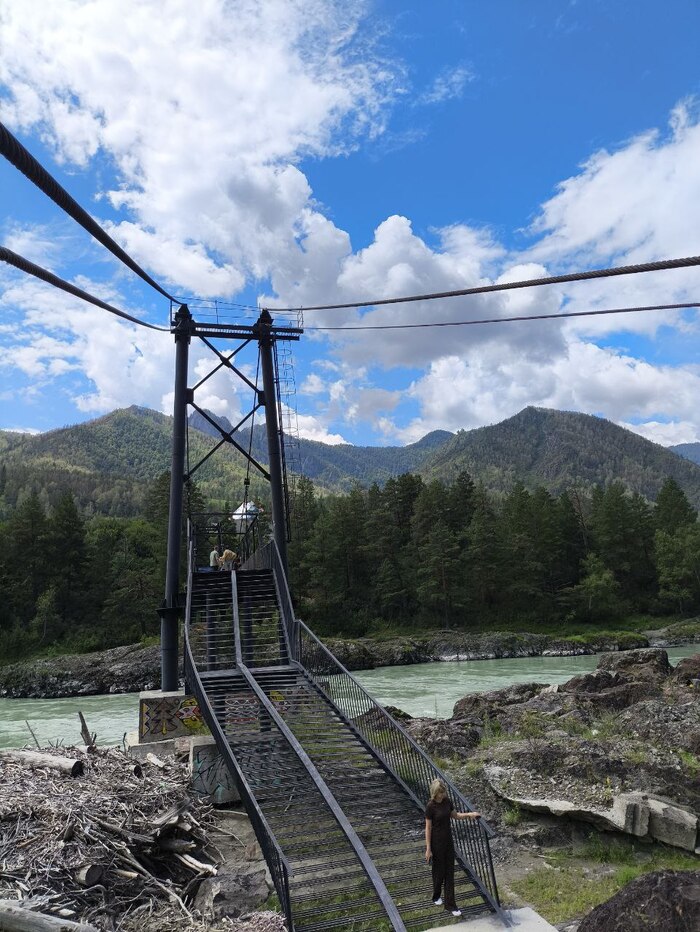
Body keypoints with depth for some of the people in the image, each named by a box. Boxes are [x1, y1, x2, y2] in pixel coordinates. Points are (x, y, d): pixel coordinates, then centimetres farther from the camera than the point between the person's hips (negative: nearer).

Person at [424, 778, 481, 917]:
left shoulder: (447, 801, -4)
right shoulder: (431, 806, -21)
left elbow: (455, 815, 12)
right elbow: (428, 828, -15)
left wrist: (469, 814, -2)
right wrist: (428, 849, -13)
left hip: (448, 839, 5)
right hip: (437, 841, -5)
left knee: (449, 871, 8)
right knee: (439, 871, 12)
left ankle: (450, 904, 15)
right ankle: (436, 896, 37)